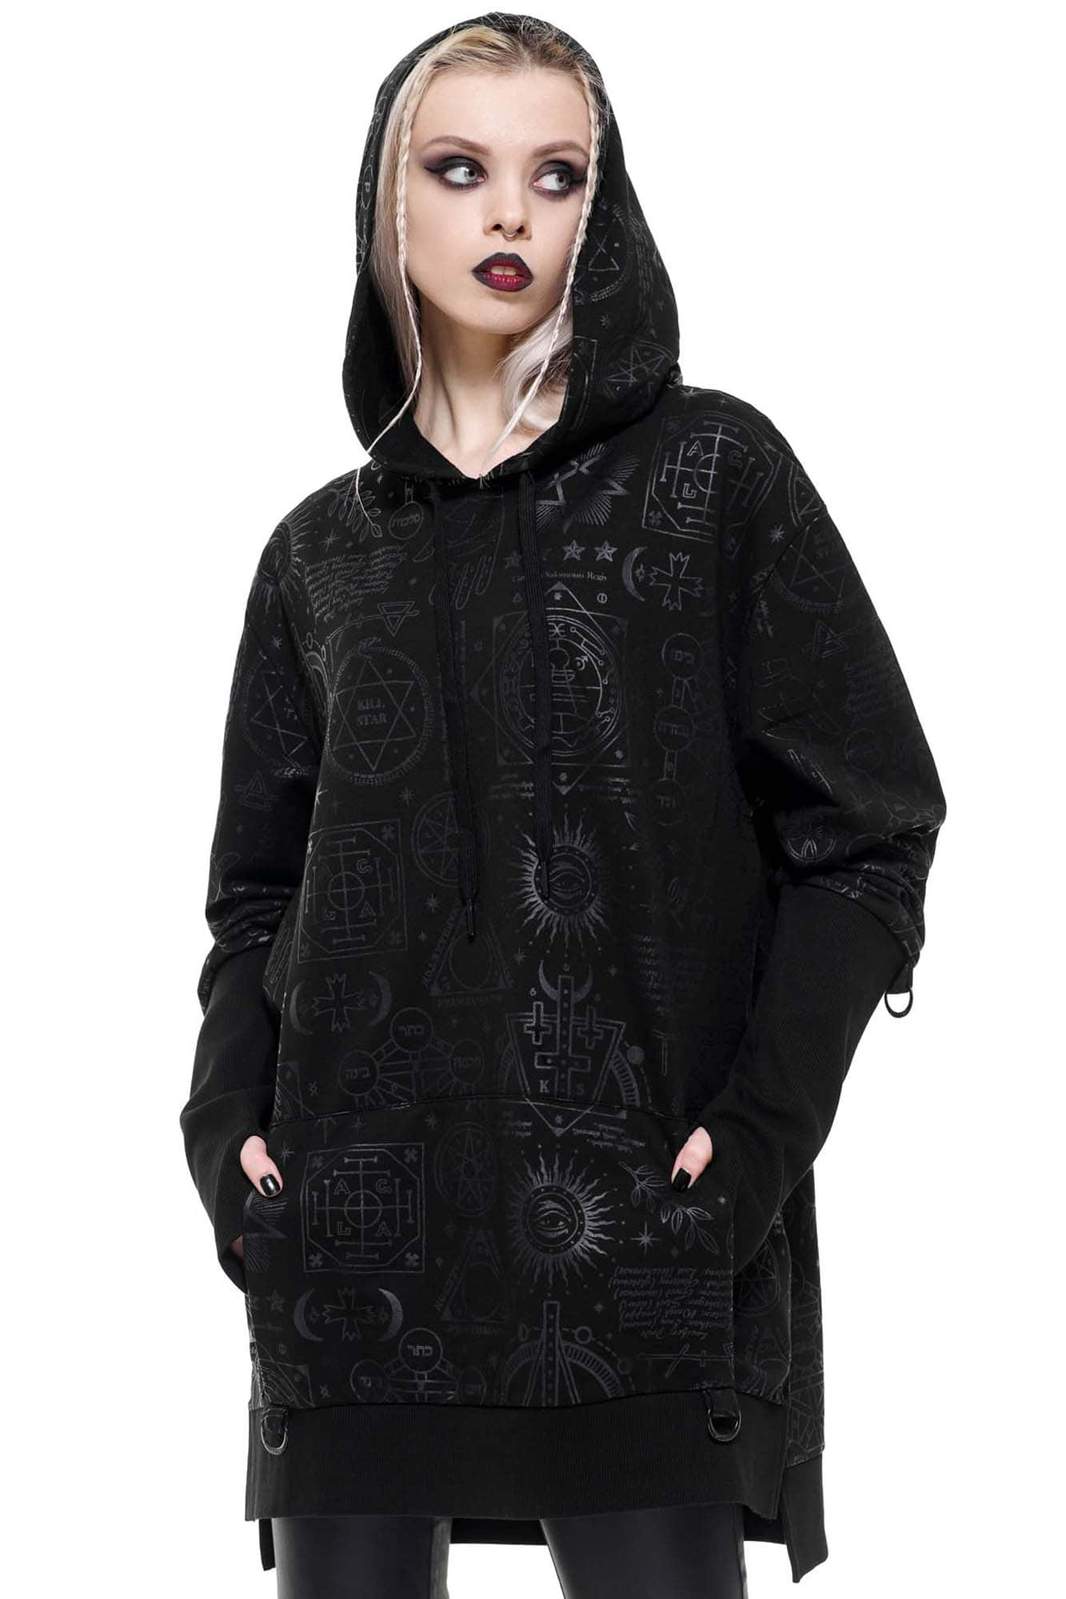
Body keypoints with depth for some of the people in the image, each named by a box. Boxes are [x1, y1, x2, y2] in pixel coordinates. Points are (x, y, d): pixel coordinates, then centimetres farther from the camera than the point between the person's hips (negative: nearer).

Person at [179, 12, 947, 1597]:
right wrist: (229, 1122, -1)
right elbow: (259, 884, 16)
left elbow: (865, 834, -1)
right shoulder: (322, 552, 14)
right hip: (358, 1228, 3)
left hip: (643, 1229, -3)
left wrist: (757, 1137, -11)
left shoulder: (715, 472, 4)